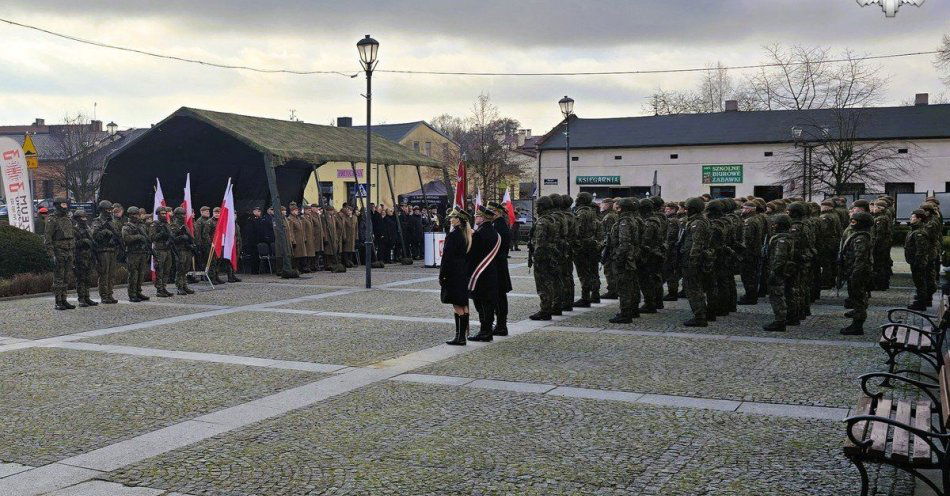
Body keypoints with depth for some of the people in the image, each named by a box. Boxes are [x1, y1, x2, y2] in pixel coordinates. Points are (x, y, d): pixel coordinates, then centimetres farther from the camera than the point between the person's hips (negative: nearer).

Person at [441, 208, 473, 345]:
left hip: (453, 273, -8)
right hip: (464, 274, 9)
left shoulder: (453, 235, -16)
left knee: (457, 307, -6)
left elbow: (447, 257, -16)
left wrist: (441, 276, -11)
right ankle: (464, 334, 20)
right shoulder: (468, 234, 8)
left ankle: (459, 337, -4)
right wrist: (466, 271, 19)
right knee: (464, 305, 14)